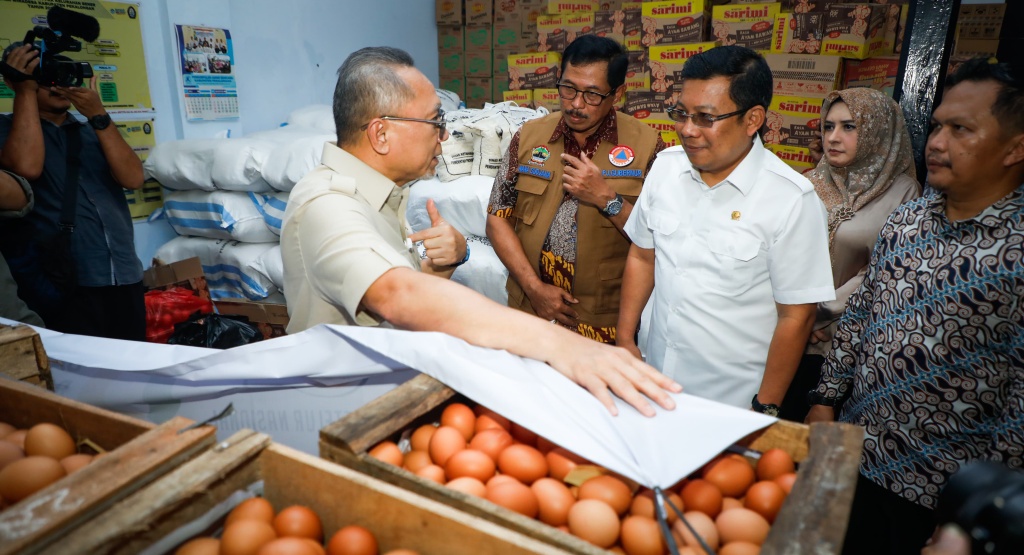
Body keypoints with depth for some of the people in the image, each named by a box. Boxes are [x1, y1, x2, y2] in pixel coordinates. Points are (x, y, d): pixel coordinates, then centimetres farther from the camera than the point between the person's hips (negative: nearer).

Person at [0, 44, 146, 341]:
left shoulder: (92, 131, 17)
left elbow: (133, 178, 0)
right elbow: (27, 167, -15)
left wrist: (98, 116, -7)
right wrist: (25, 89, -7)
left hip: (125, 278, 4)